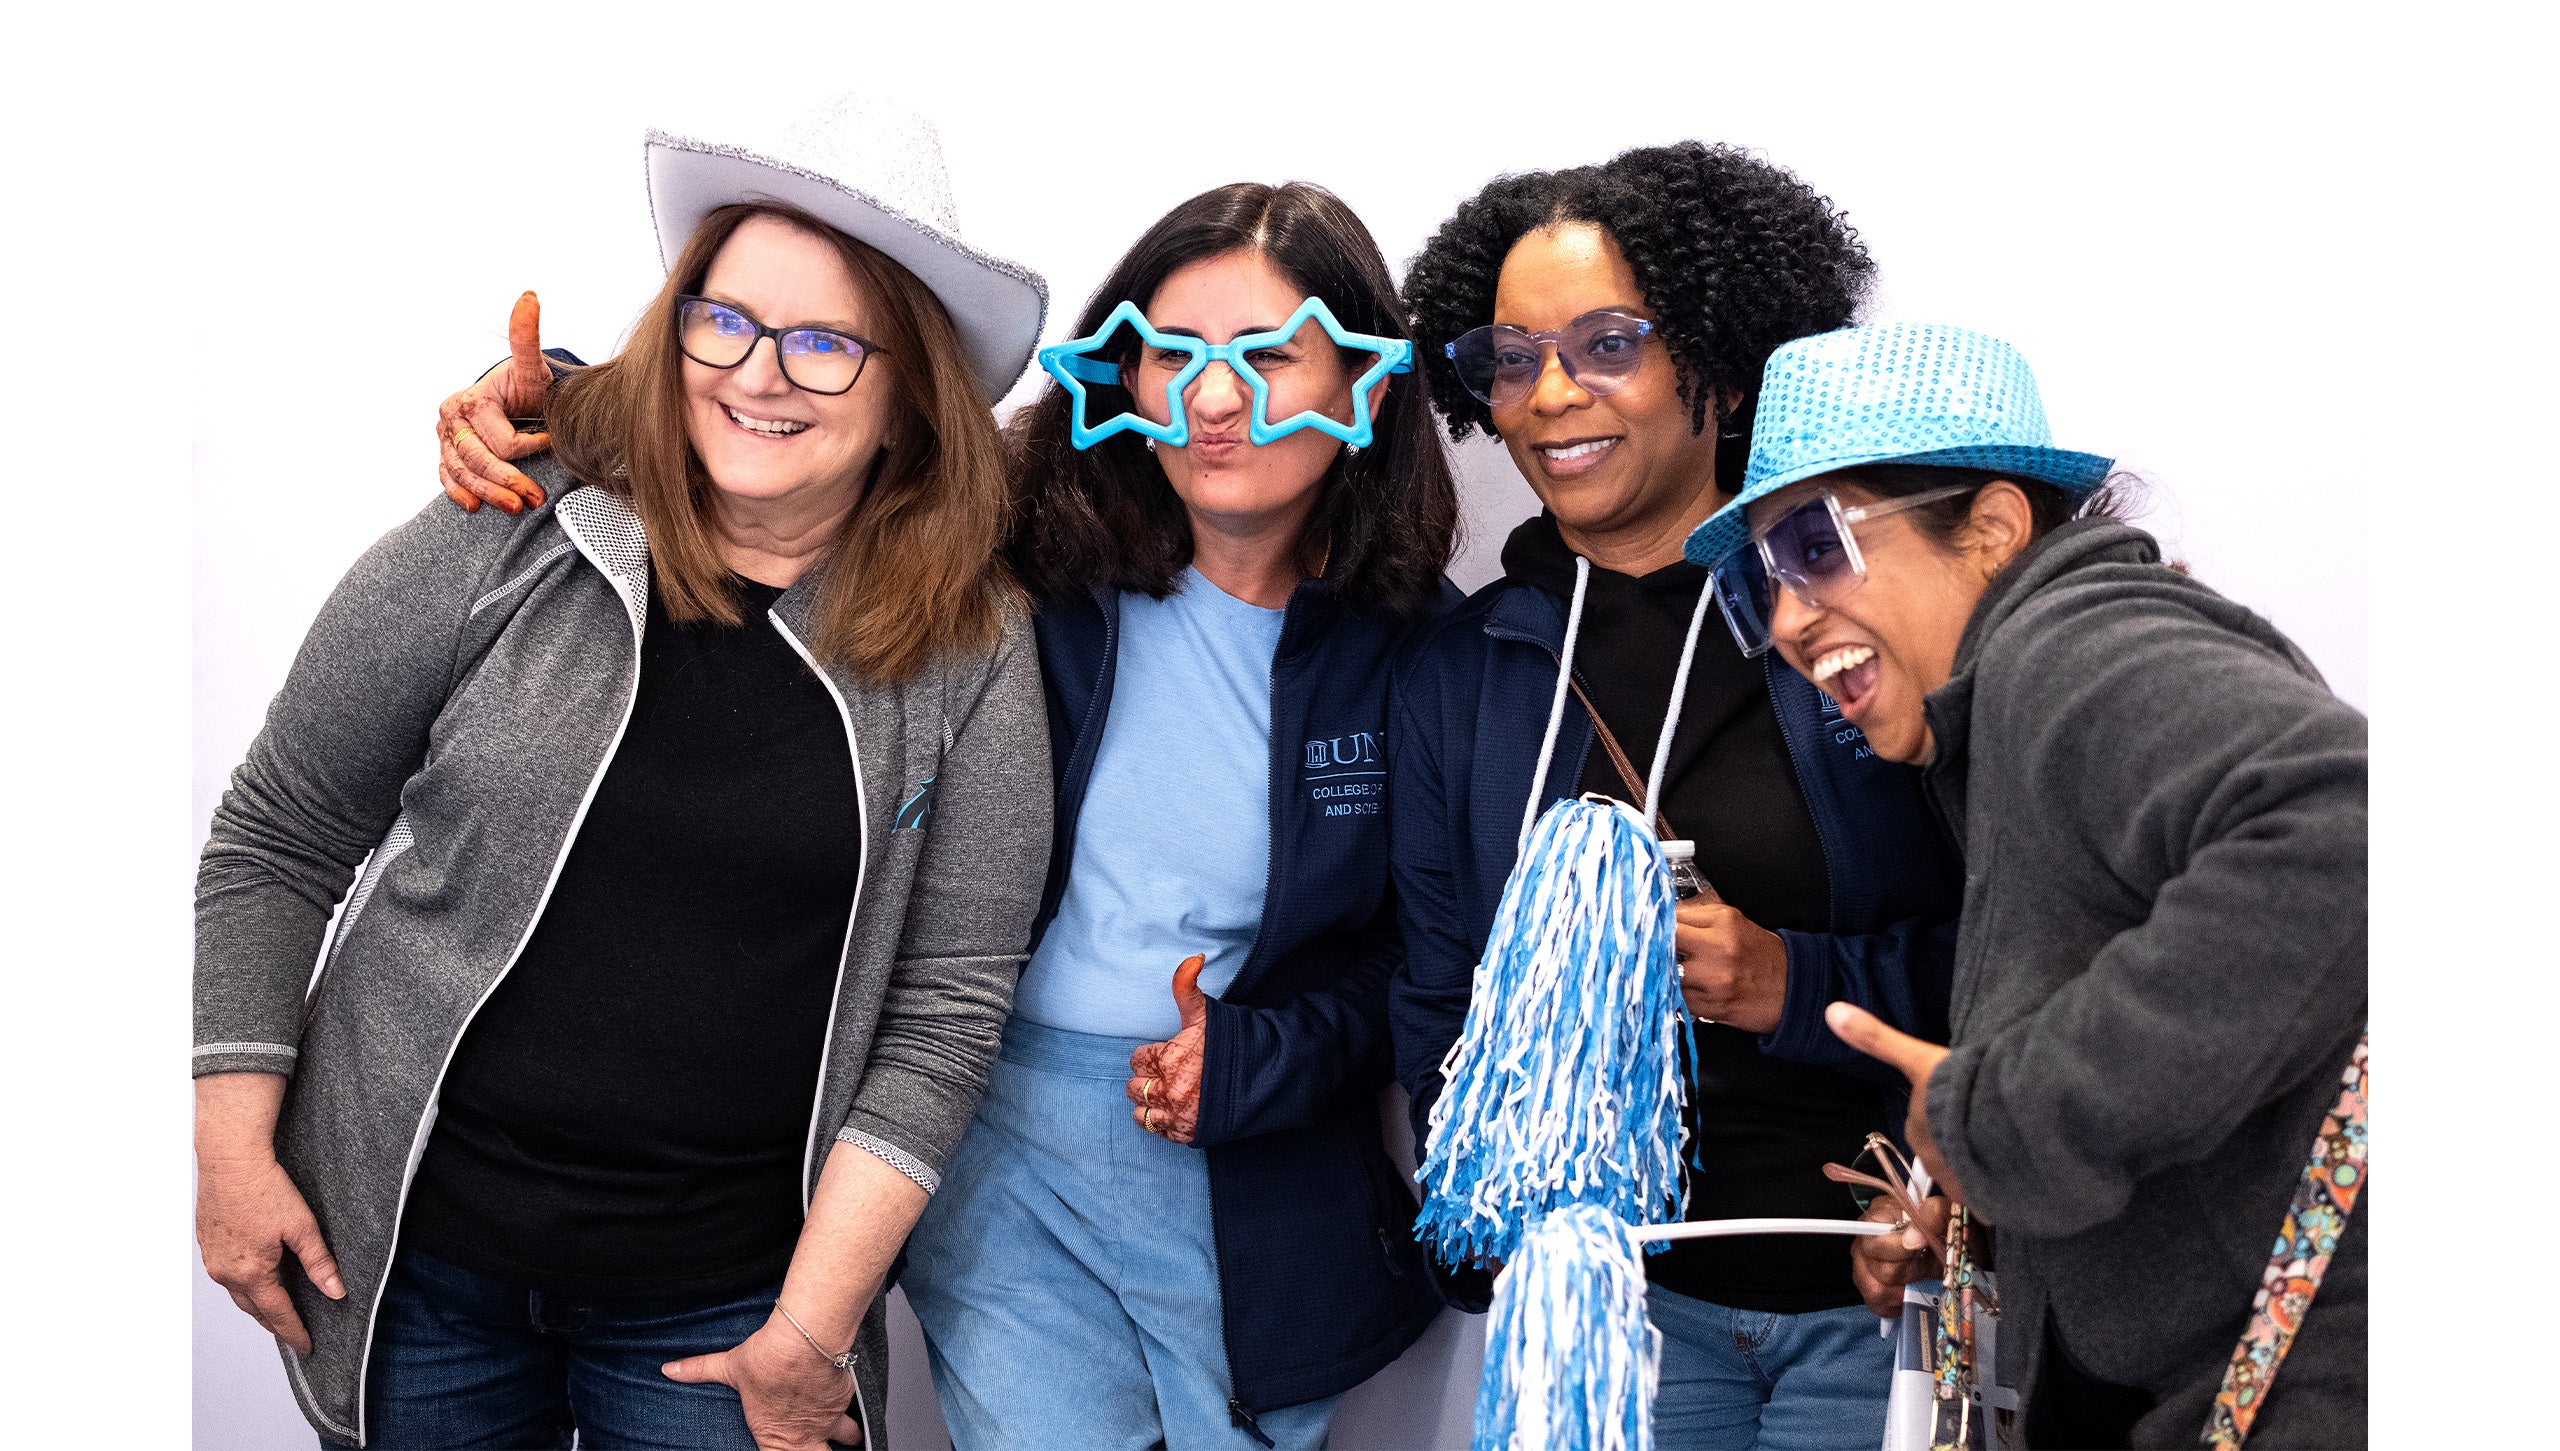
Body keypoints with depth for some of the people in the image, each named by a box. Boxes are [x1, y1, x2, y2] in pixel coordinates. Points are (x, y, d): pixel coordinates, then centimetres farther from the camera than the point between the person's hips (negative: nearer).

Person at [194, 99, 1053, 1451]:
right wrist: (232, 1149, -3)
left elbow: (946, 1011, -7)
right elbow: (275, 843, 1)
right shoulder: (511, 547, -7)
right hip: (410, 1254, 1)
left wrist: (811, 1326, -9)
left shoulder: (971, 650, -7)